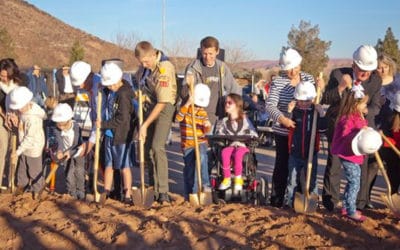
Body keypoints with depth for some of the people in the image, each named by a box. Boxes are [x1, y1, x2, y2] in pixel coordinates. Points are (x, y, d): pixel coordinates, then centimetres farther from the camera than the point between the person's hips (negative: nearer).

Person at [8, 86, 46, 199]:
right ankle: (22, 184, 47)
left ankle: (36, 189, 36)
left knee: (34, 170, 14)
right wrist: (17, 120, -15)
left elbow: (29, 138, -29)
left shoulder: (33, 118, -35)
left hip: (34, 148, -7)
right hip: (24, 145, 7)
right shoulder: (23, 110, -11)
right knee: (22, 167, 25)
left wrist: (17, 152, -27)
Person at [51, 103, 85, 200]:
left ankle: (80, 192, 20)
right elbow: (59, 142, -32)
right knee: (69, 173, 4)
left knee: (79, 172, 4)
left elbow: (79, 144, -26)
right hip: (66, 154, 2)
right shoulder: (57, 130, -18)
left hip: (78, 152, -2)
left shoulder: (77, 128, -24)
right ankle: (71, 193, 19)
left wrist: (70, 152, -41)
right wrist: (59, 152, -53)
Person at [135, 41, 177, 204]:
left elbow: (162, 102, -23)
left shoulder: (164, 68, -23)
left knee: (157, 147, -20)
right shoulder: (144, 67, 0)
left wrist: (145, 125, -21)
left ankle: (163, 192, -13)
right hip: (148, 106, 7)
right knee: (146, 148, 6)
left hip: (164, 107, -7)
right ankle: (154, 189, 19)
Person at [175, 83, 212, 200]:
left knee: (202, 156, -31)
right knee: (189, 168, 3)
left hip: (200, 142, 1)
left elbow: (206, 131, 8)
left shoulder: (203, 112, 7)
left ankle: (205, 184, -25)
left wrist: (207, 126, -17)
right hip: (187, 144, -1)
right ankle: (189, 194, 17)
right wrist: (187, 104, -33)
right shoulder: (185, 108, -2)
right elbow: (178, 118, -25)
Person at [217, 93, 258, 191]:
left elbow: (253, 134, 6)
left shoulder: (244, 120, 7)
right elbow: (219, 134, 17)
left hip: (243, 146, -3)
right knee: (224, 152, -33)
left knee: (238, 153, -38)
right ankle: (227, 179, -25)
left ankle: (238, 179, -26)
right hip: (231, 145, 3)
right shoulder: (225, 121, 16)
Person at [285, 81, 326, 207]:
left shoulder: (316, 110, -2)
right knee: (292, 180, 9)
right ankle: (290, 201, 19)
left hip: (311, 152, 0)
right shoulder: (294, 110, -4)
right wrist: (289, 112, -22)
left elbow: (322, 127, -8)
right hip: (295, 152, 0)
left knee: (311, 180, 10)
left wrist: (321, 114, -22)